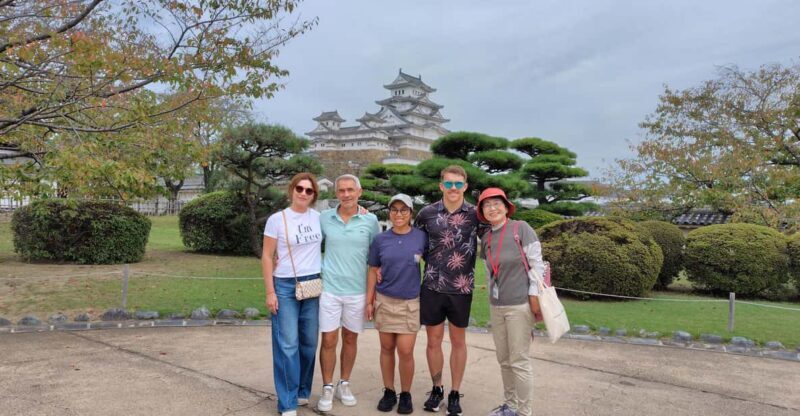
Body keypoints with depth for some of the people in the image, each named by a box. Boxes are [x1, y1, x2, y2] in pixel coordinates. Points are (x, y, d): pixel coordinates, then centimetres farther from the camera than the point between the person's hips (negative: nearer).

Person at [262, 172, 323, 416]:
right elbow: (267, 257, -4)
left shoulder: (318, 217, 3)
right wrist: (270, 292, -9)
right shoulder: (277, 219, -6)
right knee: (288, 345, -3)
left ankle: (302, 390, 28)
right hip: (286, 286, -4)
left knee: (309, 342, 11)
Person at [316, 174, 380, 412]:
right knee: (329, 340, 2)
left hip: (357, 290, 0)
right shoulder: (324, 218, -1)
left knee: (350, 339, 13)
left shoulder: (370, 220, -3)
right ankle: (327, 388, 19)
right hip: (329, 288, 0)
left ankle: (344, 384, 30)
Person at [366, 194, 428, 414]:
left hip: (410, 302, -2)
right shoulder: (380, 239, -1)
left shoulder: (421, 237, -4)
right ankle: (389, 392, 24)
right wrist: (369, 300, 3)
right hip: (384, 300, 2)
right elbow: (373, 271, 5)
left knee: (405, 351, -4)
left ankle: (406, 394, 16)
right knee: (387, 348, 9)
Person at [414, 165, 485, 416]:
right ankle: (437, 389, 29)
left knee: (458, 341, 11)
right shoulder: (427, 213, -1)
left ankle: (455, 394, 25)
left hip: (461, 288, 0)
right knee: (433, 341, 10)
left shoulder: (475, 214, -4)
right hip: (432, 287, 1)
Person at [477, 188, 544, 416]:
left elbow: (536, 264, -9)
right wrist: (492, 299, 15)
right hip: (496, 307, 6)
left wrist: (535, 296, -13)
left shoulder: (521, 228, -8)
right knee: (504, 360, 13)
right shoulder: (486, 238, 8)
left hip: (520, 305, -6)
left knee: (519, 361, 0)